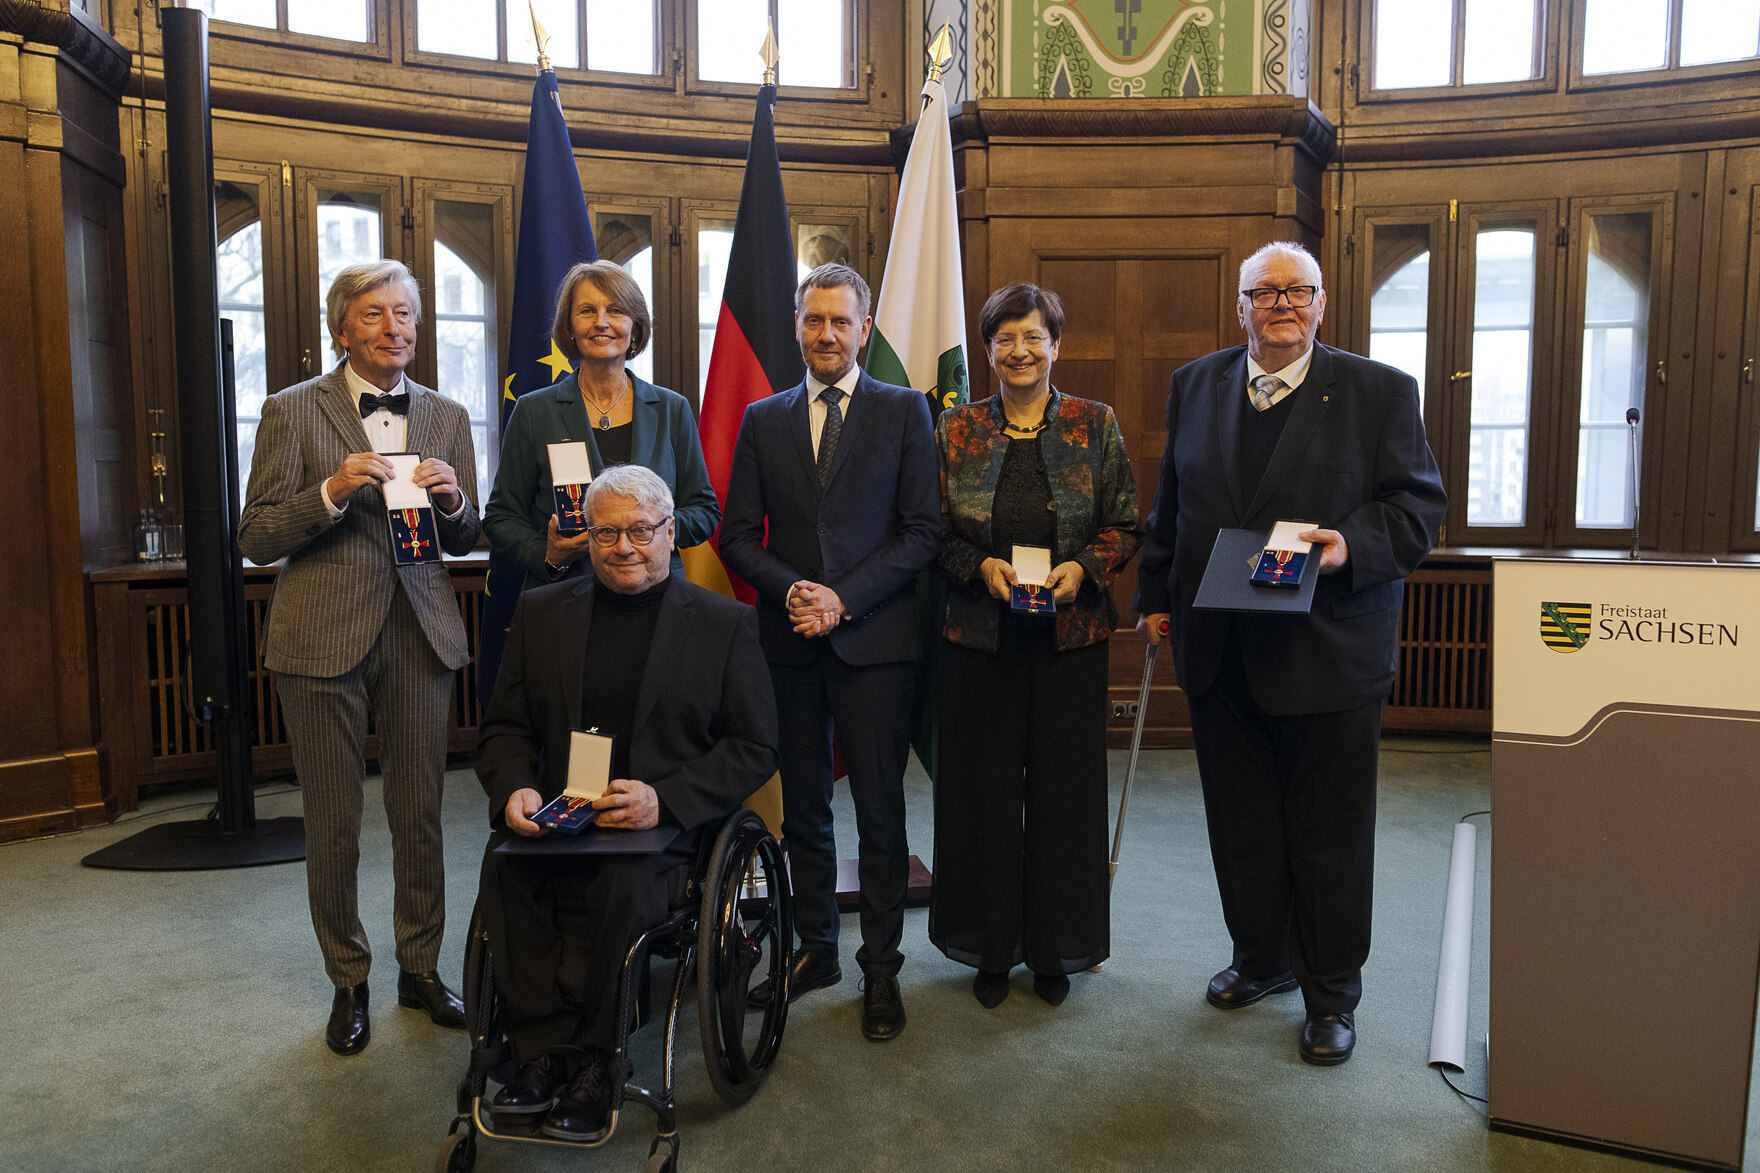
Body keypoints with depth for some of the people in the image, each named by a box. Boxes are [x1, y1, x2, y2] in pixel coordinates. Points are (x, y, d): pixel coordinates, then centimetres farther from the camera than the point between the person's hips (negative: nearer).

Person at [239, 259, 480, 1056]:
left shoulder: (447, 416, 10)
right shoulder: (292, 411, 0)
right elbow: (255, 540, -4)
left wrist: (453, 501, -8)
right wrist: (333, 491, -19)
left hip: (419, 633, 3)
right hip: (324, 637, -2)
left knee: (420, 813, 8)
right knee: (332, 822, 7)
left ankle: (421, 968, 26)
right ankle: (348, 982, 25)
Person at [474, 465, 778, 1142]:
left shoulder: (726, 624, 5)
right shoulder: (542, 612, 15)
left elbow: (755, 748, 0)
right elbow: (504, 728, 15)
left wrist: (664, 799, -15)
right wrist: (515, 789, -8)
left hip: (664, 829, -3)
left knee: (624, 885, -34)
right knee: (503, 869, -29)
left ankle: (585, 1059, -13)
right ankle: (547, 1057, -16)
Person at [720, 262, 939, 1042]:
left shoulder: (904, 412, 3)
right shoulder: (763, 420, 11)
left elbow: (922, 531, -3)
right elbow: (737, 536, 8)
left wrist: (843, 599, -12)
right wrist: (791, 590, -10)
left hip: (873, 639, -3)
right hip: (789, 642, 3)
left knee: (881, 813, 2)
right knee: (802, 809, 12)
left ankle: (881, 969, 16)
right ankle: (815, 949, 27)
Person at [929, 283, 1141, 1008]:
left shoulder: (1094, 425, 3)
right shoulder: (955, 431, 3)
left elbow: (1126, 524, 4)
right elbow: (935, 533, 5)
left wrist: (1082, 569, -13)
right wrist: (982, 567, -13)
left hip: (1069, 633, 0)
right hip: (979, 634, 0)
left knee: (1064, 787, 7)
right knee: (984, 789, 7)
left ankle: (1055, 948, 24)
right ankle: (992, 948, 24)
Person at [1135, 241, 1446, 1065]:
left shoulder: (1381, 392, -1)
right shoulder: (1194, 387, 9)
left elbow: (1420, 503, -4)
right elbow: (1169, 507, 14)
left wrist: (1352, 546, -21)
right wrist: (1156, 598, 11)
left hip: (1330, 654, -3)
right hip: (1220, 653, 4)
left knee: (1329, 831, 7)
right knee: (1239, 820, 15)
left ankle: (1330, 993, 25)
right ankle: (1261, 958, 36)